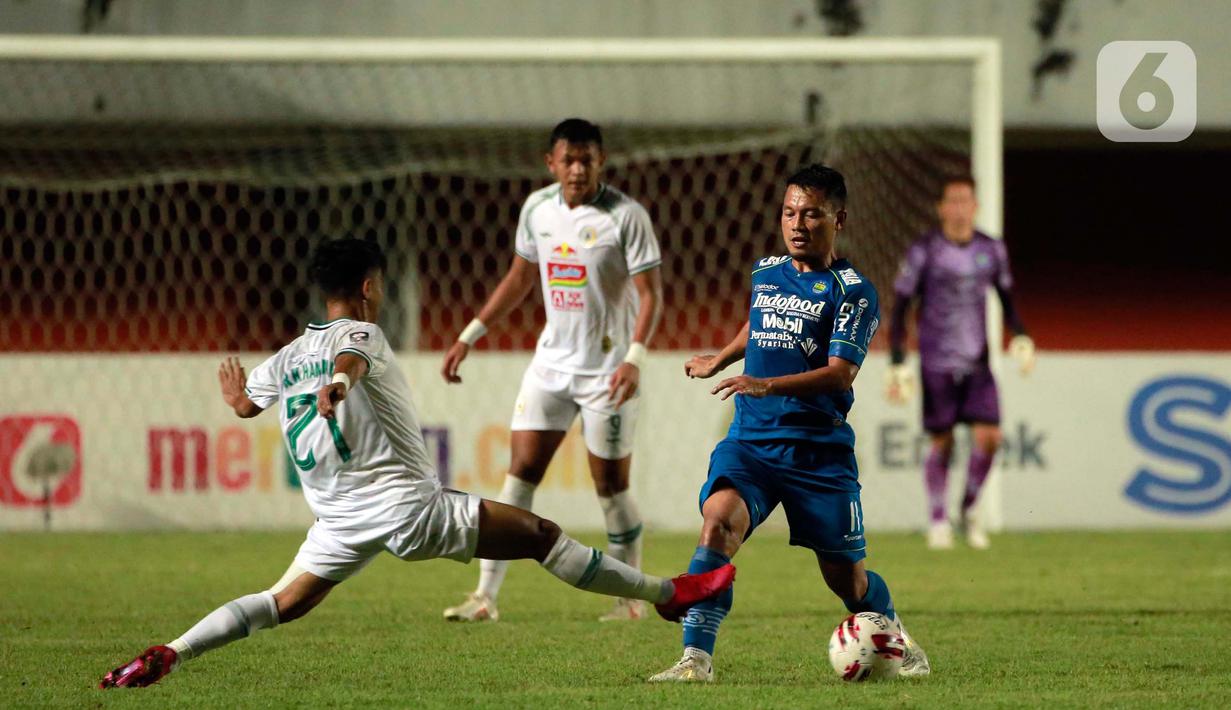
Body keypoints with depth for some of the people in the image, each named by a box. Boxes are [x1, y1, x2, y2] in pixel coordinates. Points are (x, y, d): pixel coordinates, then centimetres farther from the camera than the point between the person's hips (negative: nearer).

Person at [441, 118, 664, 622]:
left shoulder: (626, 216, -13)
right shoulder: (537, 208, 4)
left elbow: (651, 293, -14)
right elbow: (520, 278, 17)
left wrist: (634, 358, -27)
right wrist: (469, 337, 15)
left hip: (607, 369, -5)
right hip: (551, 359, 5)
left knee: (611, 487, 1)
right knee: (521, 470, -3)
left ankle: (630, 597, 19)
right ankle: (485, 596, -3)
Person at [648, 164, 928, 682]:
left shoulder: (852, 291, -6)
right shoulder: (765, 273, 12)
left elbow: (840, 373, -18)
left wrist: (767, 385, -30)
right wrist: (718, 362, 44)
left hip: (820, 449, -3)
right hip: (750, 440, 3)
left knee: (845, 579, 5)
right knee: (718, 520, -27)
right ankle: (696, 658, -31)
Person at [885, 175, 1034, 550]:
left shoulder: (992, 250, 4)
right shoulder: (923, 251, -6)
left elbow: (1006, 297, 18)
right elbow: (899, 308, -3)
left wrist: (1021, 337, 1)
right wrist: (897, 364, -8)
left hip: (978, 364, 3)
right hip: (937, 364, -3)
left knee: (988, 437, -9)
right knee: (941, 445, -1)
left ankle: (969, 508, 12)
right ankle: (938, 522, 14)